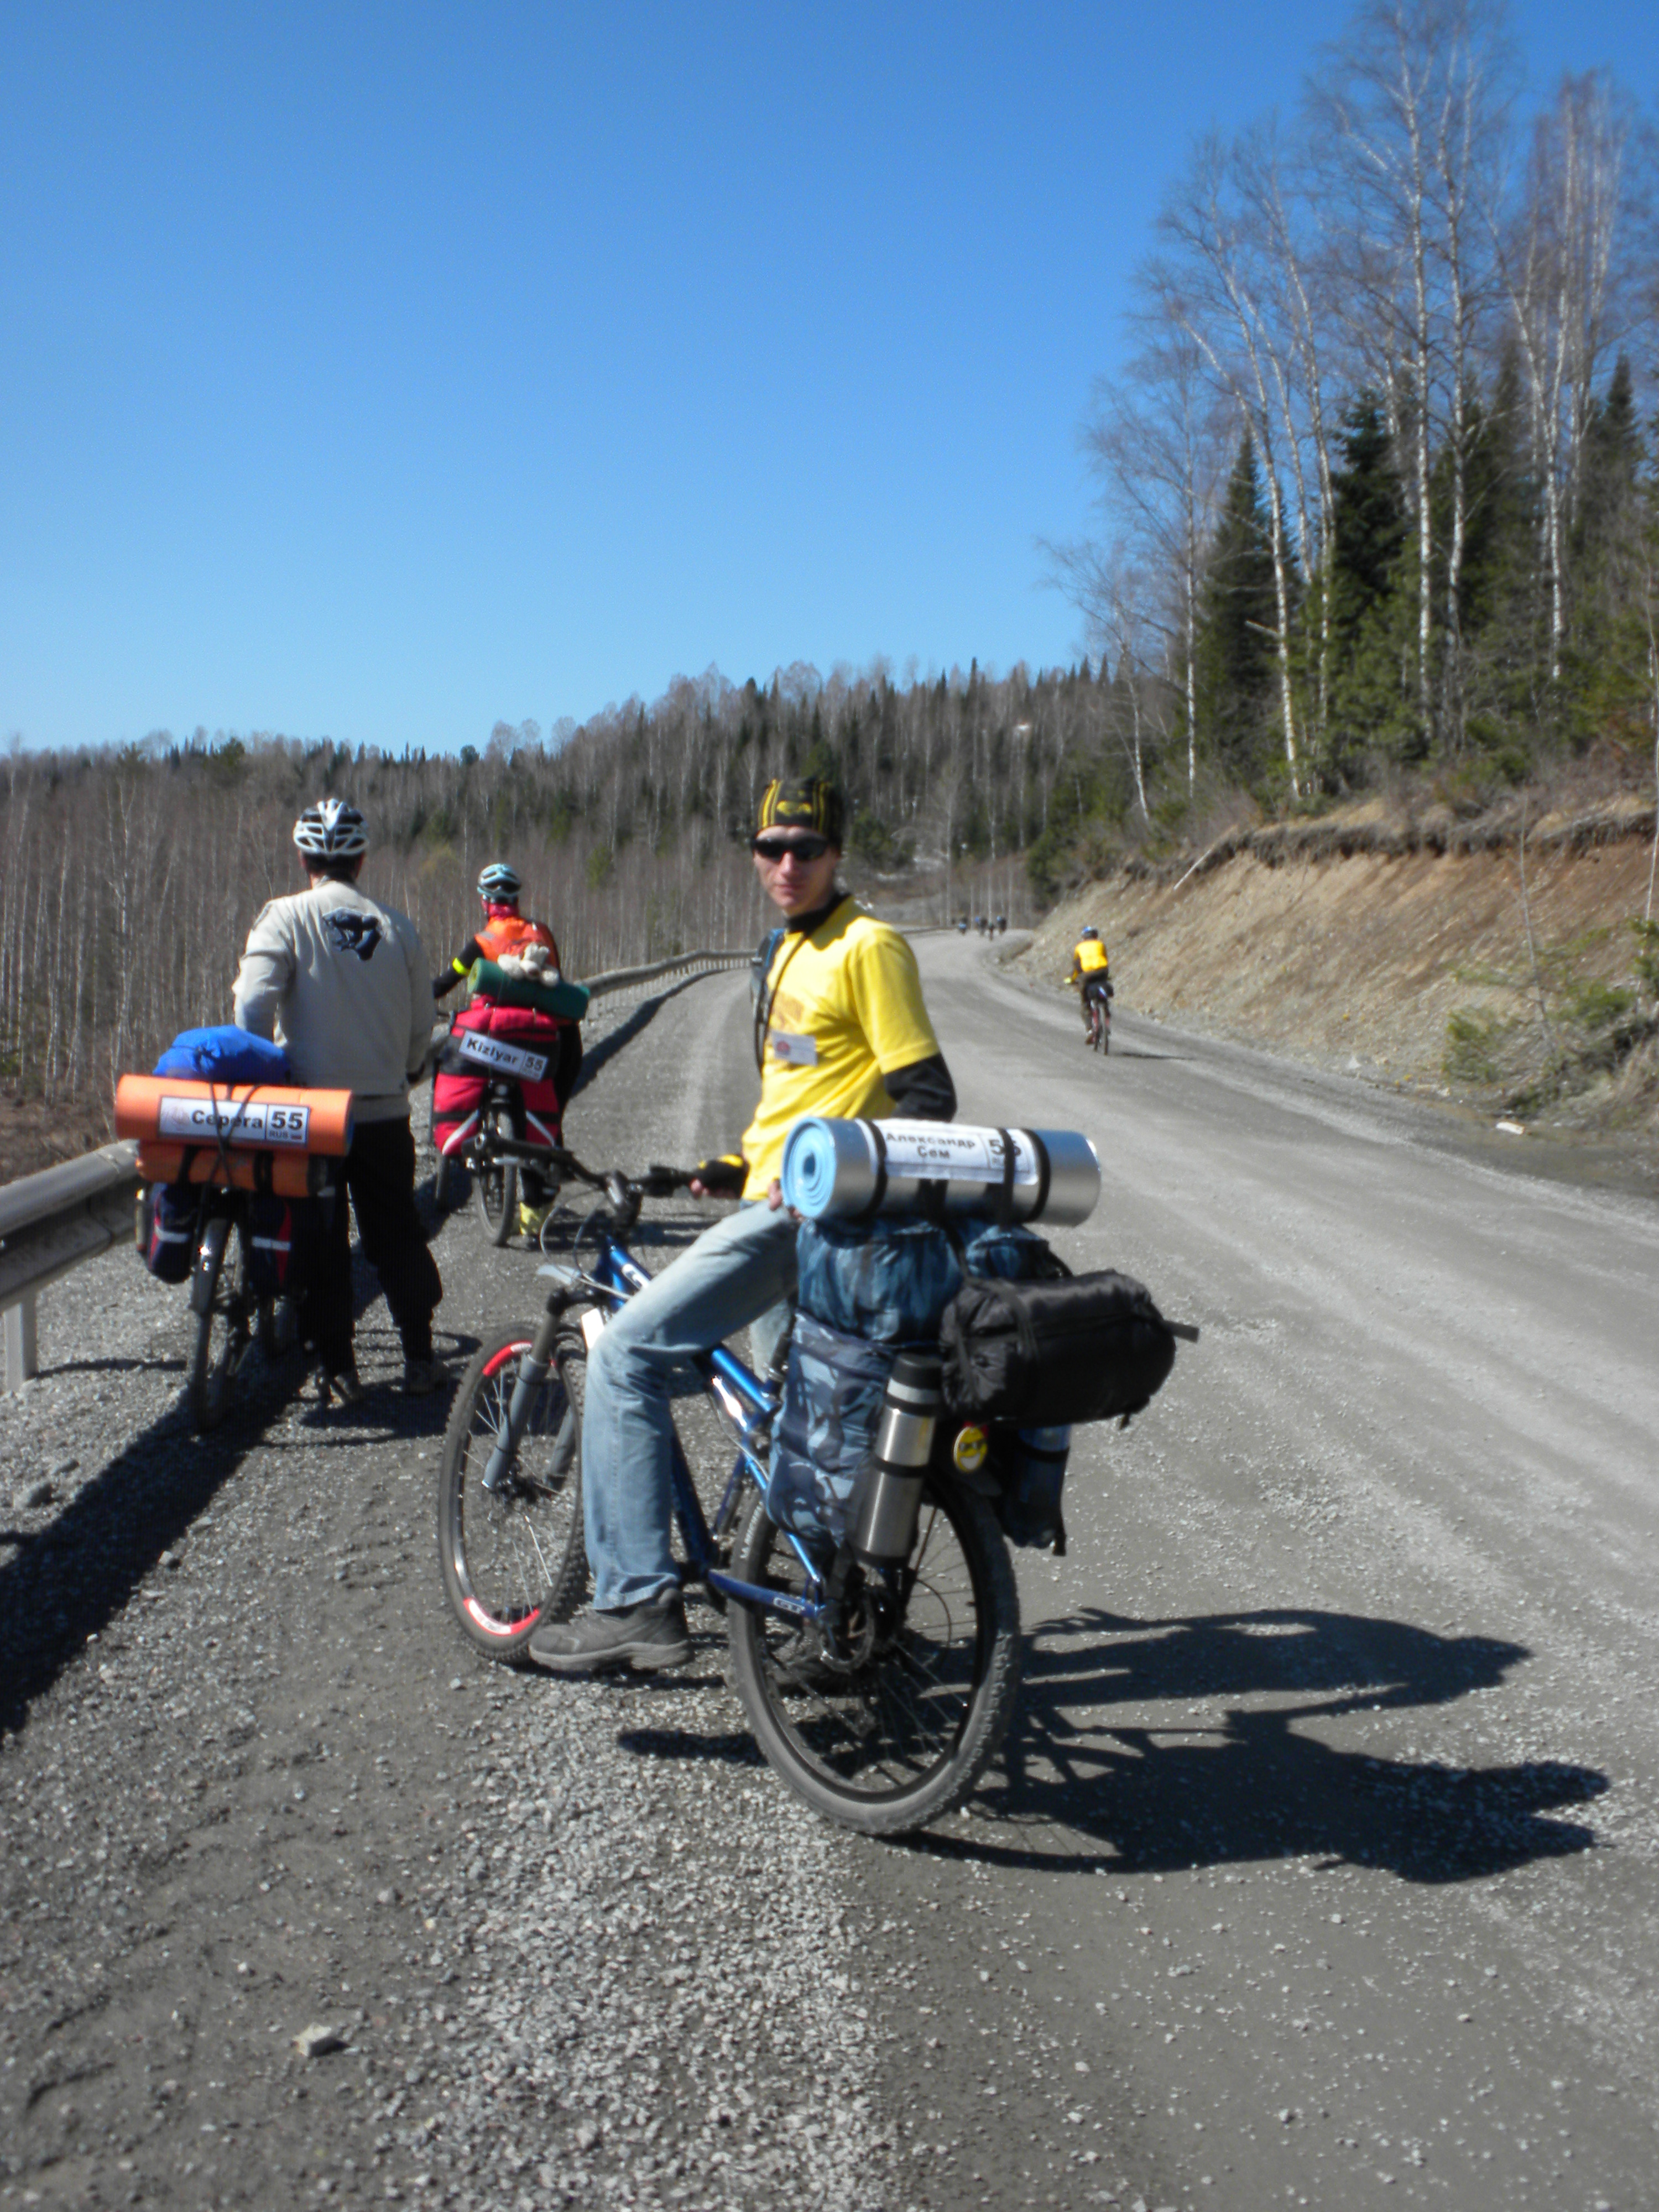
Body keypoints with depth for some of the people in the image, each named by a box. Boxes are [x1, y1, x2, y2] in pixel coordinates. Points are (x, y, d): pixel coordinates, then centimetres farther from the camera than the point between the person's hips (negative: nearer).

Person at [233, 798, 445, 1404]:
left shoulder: (286, 917, -7)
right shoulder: (397, 925, 2)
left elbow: (253, 1004, -16)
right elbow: (422, 1025, 5)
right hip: (386, 1111, 3)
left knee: (322, 1242, 7)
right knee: (397, 1235, 14)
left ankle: (336, 1370, 9)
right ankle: (419, 1358, 18)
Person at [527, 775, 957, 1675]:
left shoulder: (868, 945, -10)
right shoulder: (795, 951, 19)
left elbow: (926, 1097, -15)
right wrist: (744, 1165, 16)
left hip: (801, 1217, -10)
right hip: (775, 1202, 10)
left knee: (625, 1354, -14)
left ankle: (637, 1603, -13)